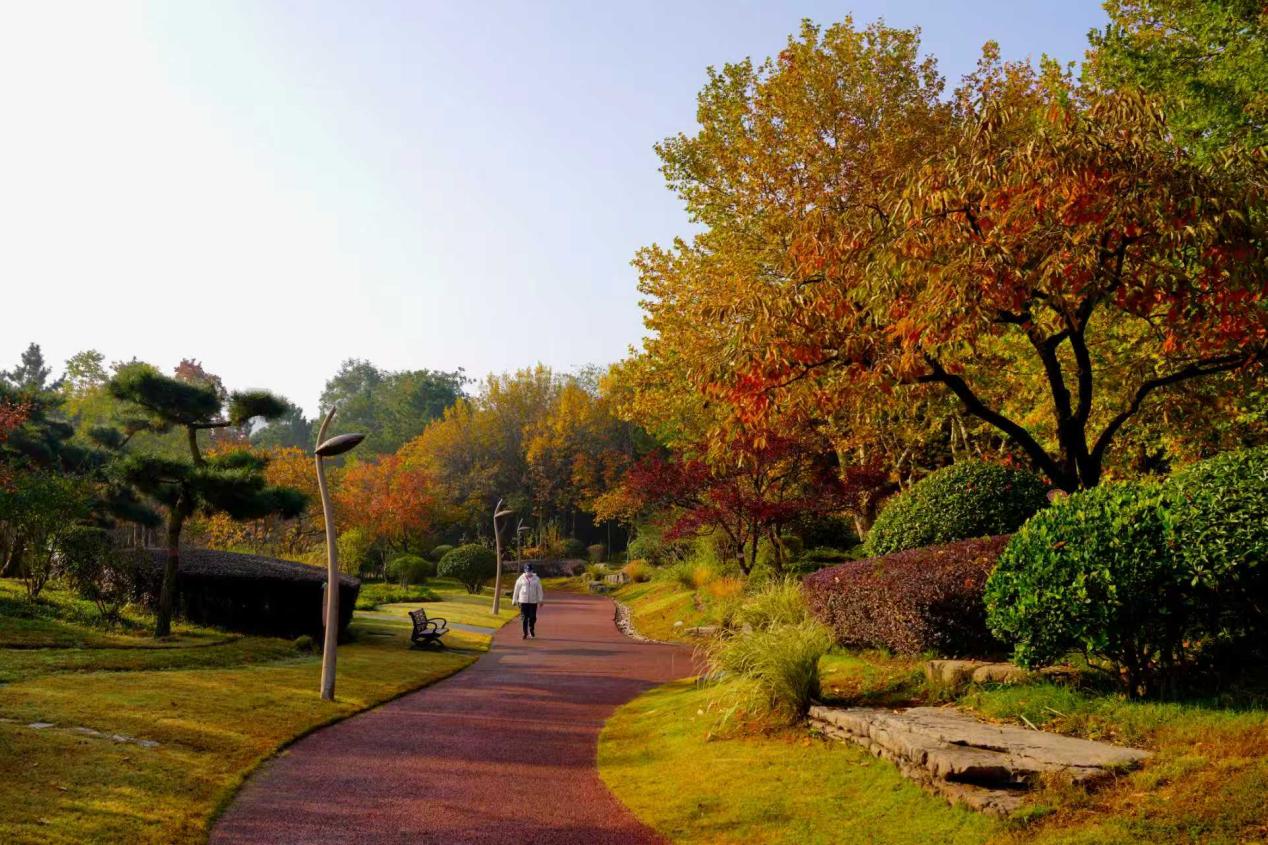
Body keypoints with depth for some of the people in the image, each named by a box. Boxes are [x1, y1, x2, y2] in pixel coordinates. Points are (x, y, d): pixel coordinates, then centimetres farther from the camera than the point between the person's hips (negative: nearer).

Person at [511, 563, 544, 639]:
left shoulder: (536, 579, 3)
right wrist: (514, 600, 7)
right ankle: (525, 633, 5)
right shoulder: (521, 579, 2)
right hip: (523, 601, -1)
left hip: (533, 601, 1)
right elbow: (516, 590, 6)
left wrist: (540, 600, -1)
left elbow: (539, 590, 4)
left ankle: (532, 631, 25)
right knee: (524, 618, -1)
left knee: (532, 617, 3)